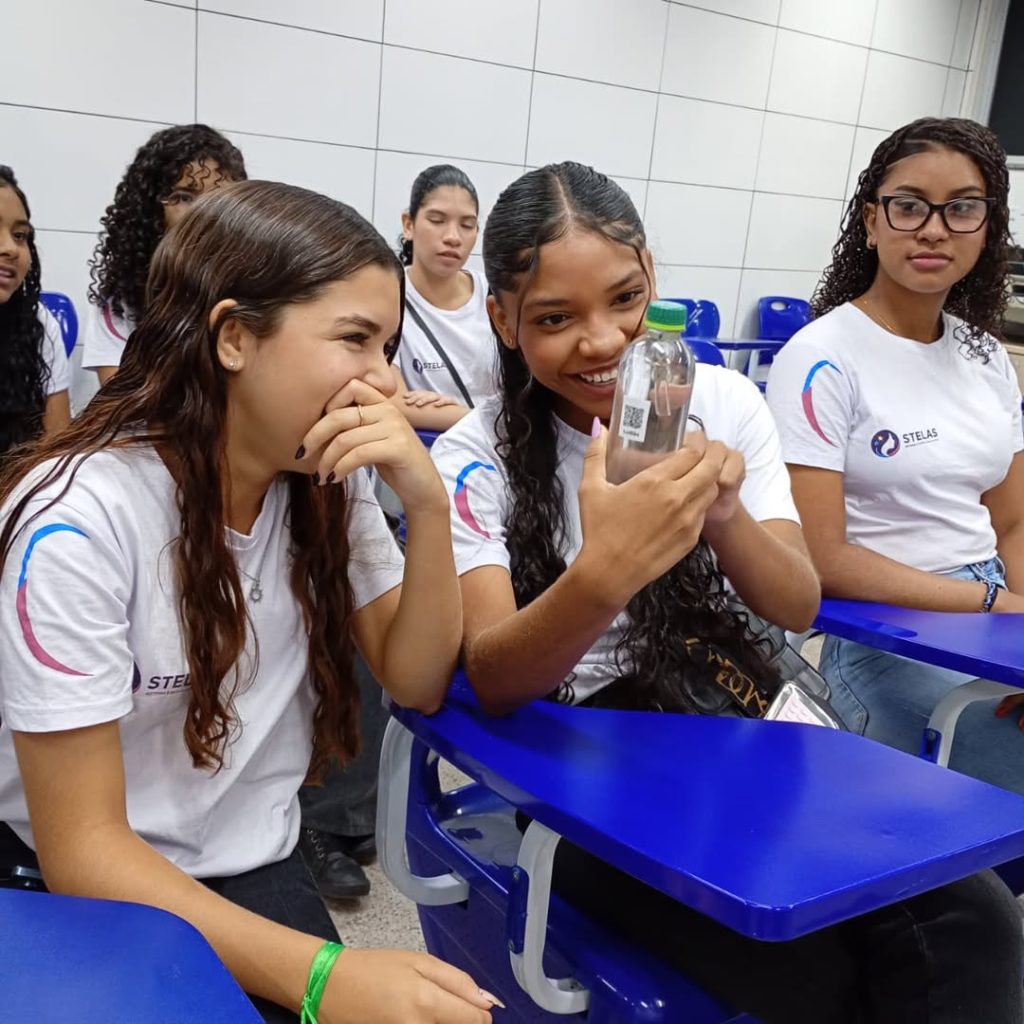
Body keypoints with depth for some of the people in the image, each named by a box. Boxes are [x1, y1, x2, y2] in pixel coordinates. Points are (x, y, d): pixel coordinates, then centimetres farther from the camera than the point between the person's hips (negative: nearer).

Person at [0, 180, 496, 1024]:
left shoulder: (326, 484, -5)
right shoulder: (78, 520, -23)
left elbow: (418, 685, -3)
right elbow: (81, 847, -21)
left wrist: (427, 503, -19)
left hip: (252, 873, 5)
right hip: (79, 894, -4)